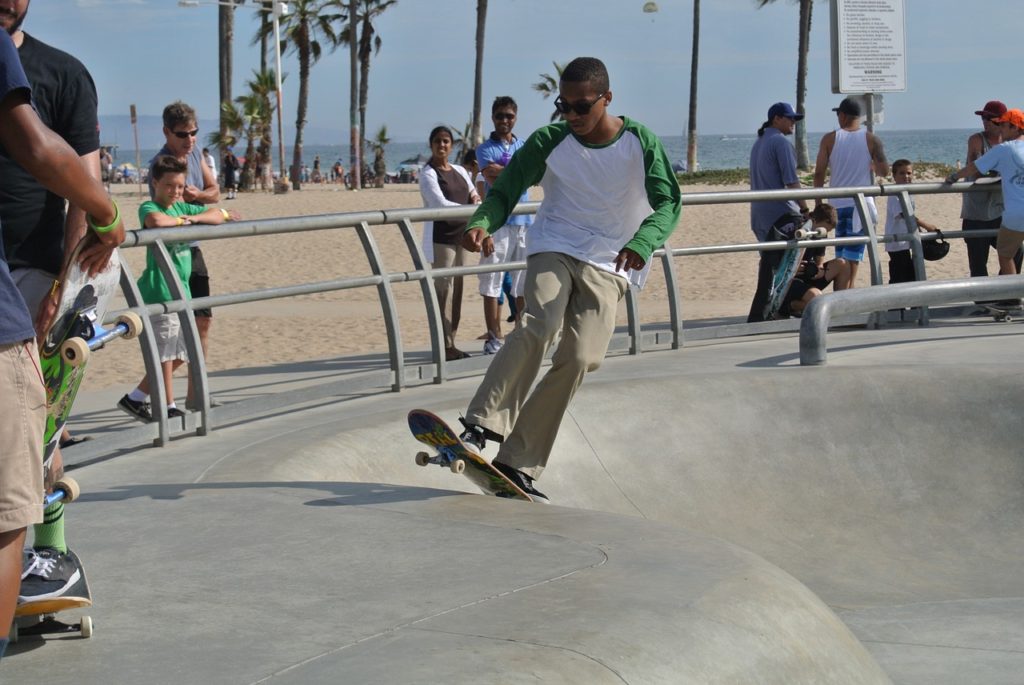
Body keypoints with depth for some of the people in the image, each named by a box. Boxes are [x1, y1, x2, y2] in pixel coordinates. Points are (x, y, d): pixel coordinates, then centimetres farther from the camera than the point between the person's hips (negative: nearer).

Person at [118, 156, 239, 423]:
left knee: (179, 353, 15)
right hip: (159, 291, -9)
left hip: (180, 290, 9)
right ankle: (169, 407, 4)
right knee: (165, 352, -3)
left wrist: (194, 218, -5)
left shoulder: (183, 207, 14)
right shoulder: (149, 207, -9)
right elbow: (156, 220, -34)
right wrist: (181, 220, -16)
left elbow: (218, 215, 13)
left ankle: (135, 398, 22)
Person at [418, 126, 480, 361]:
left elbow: (474, 194, 25)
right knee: (443, 290, -10)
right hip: (439, 238, -7)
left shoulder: (459, 171, 15)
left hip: (459, 237, 7)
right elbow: (440, 204, -16)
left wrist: (475, 198, 2)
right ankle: (444, 346, -9)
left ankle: (451, 344, 12)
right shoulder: (428, 174, -5)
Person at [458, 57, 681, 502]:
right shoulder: (550, 141, -2)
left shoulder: (640, 143, -4)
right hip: (554, 248, 0)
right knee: (538, 326, -29)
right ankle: (481, 427, -36)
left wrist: (642, 243, -32)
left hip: (609, 265, 0)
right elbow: (505, 191, -1)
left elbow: (668, 202, -10)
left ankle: (518, 465, -10)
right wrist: (482, 224, -24)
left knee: (579, 358, -14)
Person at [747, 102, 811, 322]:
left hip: (760, 215, 9)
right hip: (782, 213, -9)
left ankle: (757, 316, 9)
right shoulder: (781, 142, -11)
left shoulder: (758, 143, 18)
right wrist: (805, 209, -11)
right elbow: (791, 181, -15)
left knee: (769, 265, 11)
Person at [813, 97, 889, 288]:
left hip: (838, 204, 2)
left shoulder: (829, 139, 1)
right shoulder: (872, 140, -1)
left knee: (841, 257, 14)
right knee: (852, 258, -4)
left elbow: (819, 172, -2)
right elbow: (884, 171, -5)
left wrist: (818, 202, 8)